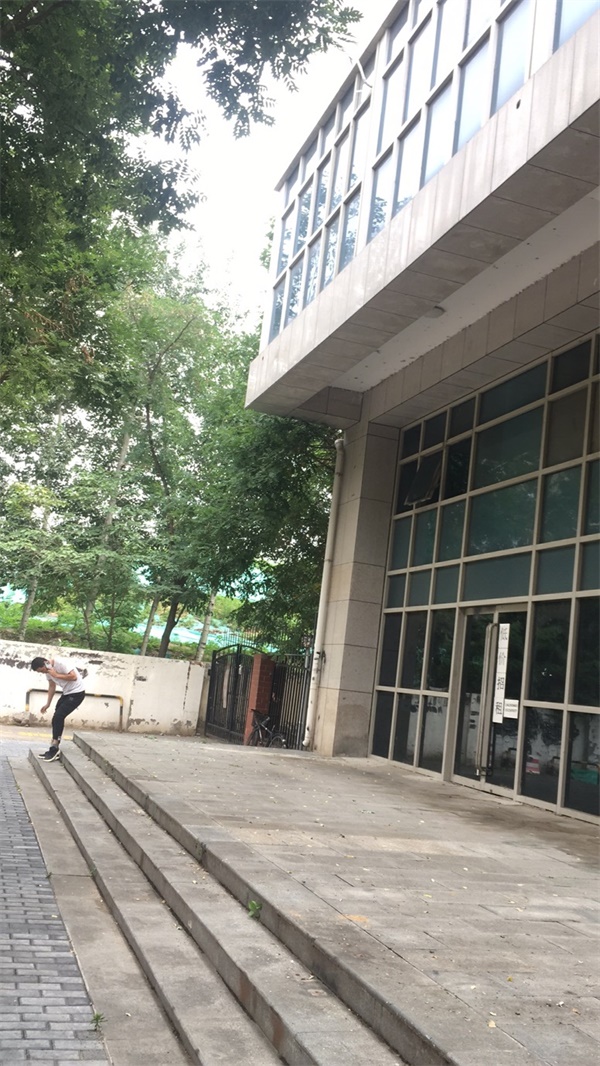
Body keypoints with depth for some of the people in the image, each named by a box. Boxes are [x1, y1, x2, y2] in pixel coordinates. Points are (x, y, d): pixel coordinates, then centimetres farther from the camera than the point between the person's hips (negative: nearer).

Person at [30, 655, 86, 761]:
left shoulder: (61, 663, -24)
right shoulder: (48, 670, 3)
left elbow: (74, 677, -29)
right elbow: (52, 686, 13)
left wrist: (56, 675, -24)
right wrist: (48, 703, 11)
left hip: (77, 693, -9)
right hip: (67, 693, 9)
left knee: (58, 717, -14)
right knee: (57, 718, 6)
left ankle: (54, 748, -5)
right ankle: (54, 749, 13)